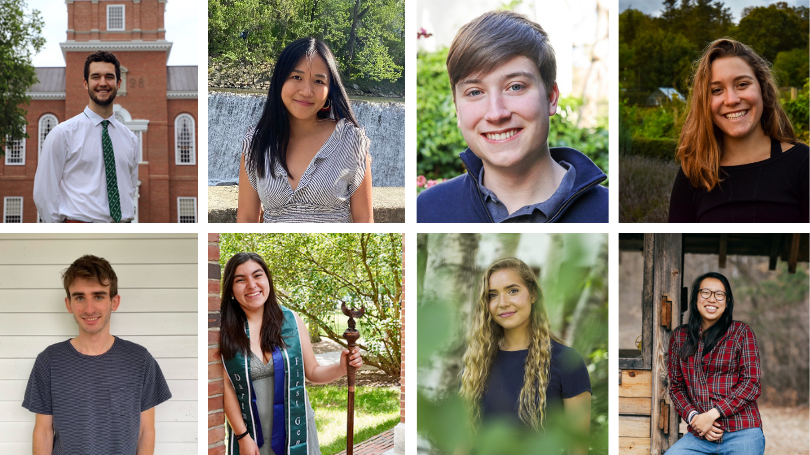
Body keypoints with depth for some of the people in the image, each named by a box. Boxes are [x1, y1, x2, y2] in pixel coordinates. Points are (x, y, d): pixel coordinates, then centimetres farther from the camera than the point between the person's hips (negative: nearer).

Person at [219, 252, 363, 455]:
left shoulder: (291, 320, -3)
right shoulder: (224, 329, -9)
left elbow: (312, 372, 4)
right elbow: (226, 386, -7)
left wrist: (341, 368, -14)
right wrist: (243, 436, -9)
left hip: (295, 429, 2)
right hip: (250, 432, -2)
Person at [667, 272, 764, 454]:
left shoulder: (741, 332, 3)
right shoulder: (680, 337, 12)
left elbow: (751, 383, -3)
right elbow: (675, 386, 12)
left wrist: (712, 414, -12)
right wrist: (693, 417, -7)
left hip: (741, 434, -2)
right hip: (699, 436, 2)